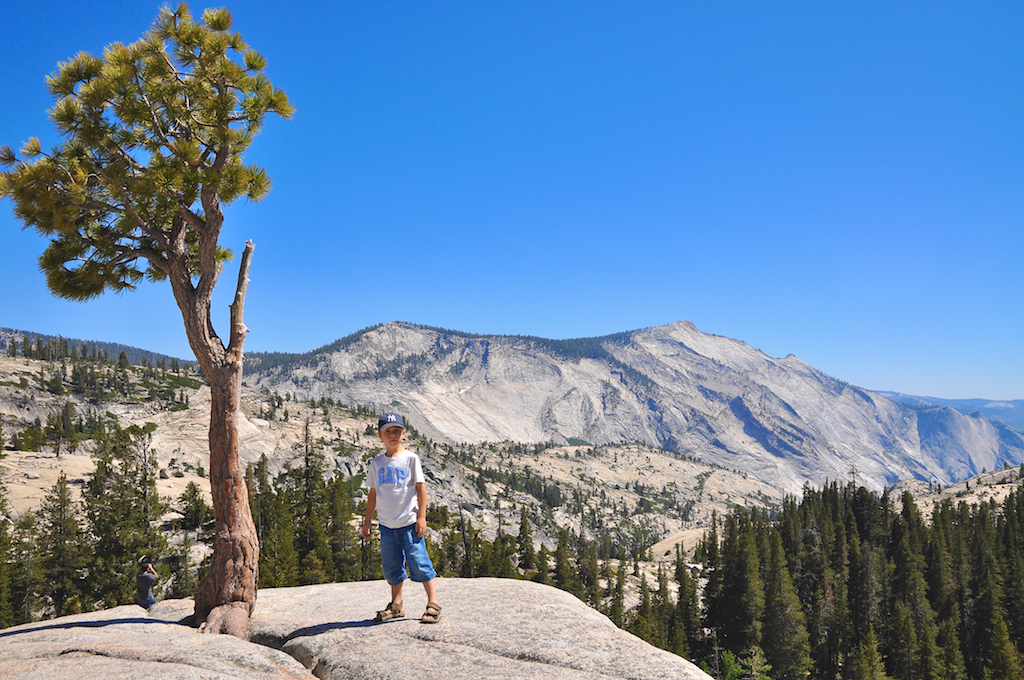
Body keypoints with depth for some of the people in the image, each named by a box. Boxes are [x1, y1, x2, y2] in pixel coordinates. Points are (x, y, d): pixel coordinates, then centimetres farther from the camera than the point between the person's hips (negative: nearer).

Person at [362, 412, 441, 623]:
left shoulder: (410, 458, -3)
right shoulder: (376, 463, 8)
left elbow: (420, 487, -3)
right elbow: (373, 492, 14)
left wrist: (421, 517, -8)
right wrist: (367, 521, 14)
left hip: (409, 522, -4)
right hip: (387, 524, 4)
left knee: (419, 562, -5)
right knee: (391, 566, 11)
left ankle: (433, 604, 4)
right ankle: (396, 605, 26)